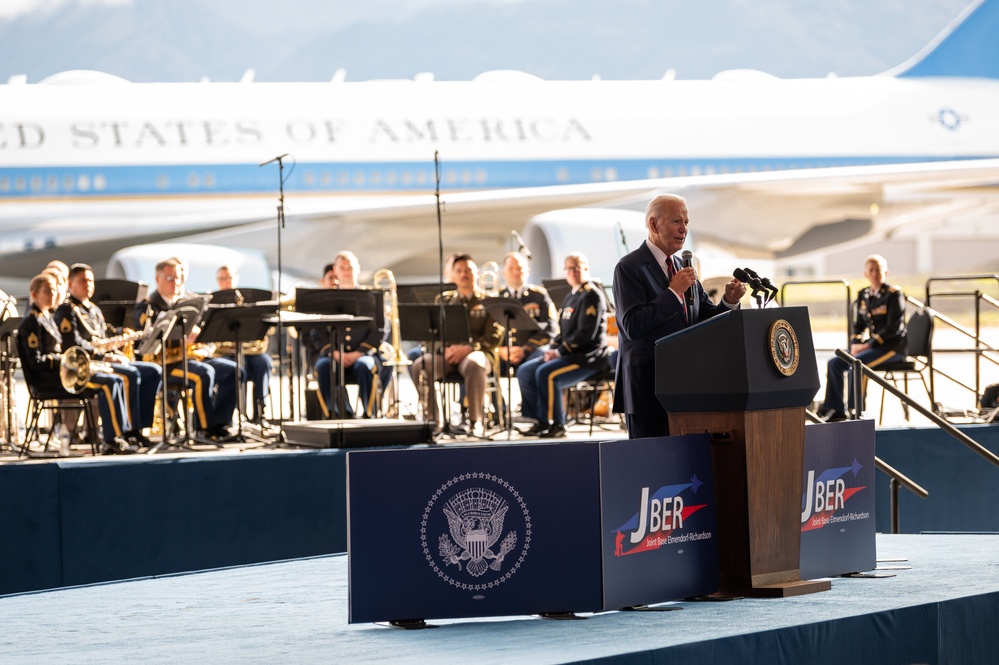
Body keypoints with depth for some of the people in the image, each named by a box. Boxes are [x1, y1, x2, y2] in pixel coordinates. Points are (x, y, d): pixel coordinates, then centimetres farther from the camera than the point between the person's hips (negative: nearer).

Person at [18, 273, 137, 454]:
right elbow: (36, 361, -15)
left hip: (62, 371, 10)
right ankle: (114, 439, -22)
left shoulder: (49, 318, 22)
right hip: (48, 378, -10)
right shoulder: (31, 322, -8)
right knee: (108, 382, -23)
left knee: (117, 380, -1)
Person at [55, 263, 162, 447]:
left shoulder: (95, 311, 26)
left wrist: (115, 355, 4)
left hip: (104, 361, 9)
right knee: (131, 374, -31)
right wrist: (102, 357, -18)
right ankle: (130, 430, -27)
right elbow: (73, 344, -15)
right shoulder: (66, 310, -3)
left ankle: (139, 425, -12)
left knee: (154, 371, -6)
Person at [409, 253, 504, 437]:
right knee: (418, 366, -28)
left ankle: (476, 421, -30)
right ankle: (433, 419, -19)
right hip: (447, 353, 3)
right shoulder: (444, 300, 20)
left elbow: (494, 337, -1)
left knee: (473, 364, -41)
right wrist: (445, 349, -9)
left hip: (477, 352, -3)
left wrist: (468, 349, -16)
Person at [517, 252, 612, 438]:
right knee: (525, 372, 0)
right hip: (569, 354, 10)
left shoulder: (591, 295, -11)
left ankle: (556, 424, -19)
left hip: (588, 357, -10)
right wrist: (552, 350, 2)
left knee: (545, 373, -30)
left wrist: (559, 351, -18)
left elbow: (586, 334, -20)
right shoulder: (570, 297, 18)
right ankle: (541, 421, 2)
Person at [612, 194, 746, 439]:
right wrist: (673, 292, -18)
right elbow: (633, 326, -18)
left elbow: (708, 319, 15)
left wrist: (730, 301, -5)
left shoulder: (681, 267, 17)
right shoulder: (629, 267, -6)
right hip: (648, 388, -7)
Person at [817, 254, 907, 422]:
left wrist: (868, 345, -20)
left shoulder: (894, 294, -8)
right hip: (871, 344, 7)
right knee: (834, 363, -9)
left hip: (892, 345, -7)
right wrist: (855, 344, -6)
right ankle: (835, 409, -8)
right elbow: (858, 325, 15)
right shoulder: (863, 295, 12)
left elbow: (894, 327, -15)